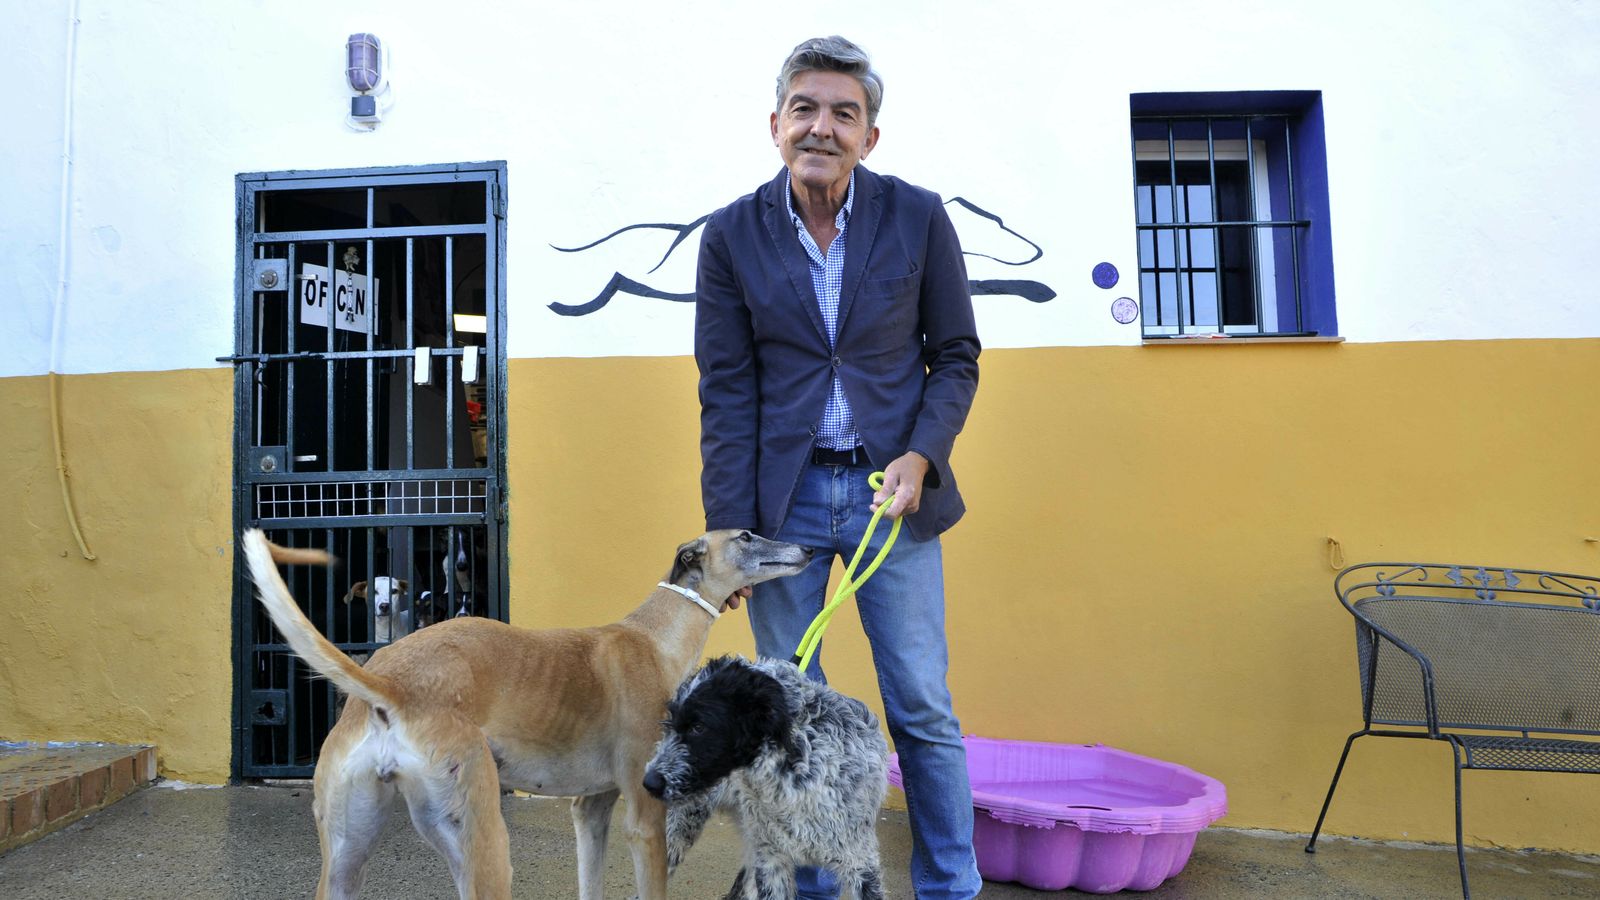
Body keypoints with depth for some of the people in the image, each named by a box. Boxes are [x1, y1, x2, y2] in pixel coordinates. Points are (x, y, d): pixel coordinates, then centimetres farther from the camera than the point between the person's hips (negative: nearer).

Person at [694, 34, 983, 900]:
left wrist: (920, 457, -12)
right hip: (783, 496, 1)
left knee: (924, 709, 5)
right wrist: (727, 532, -5)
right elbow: (726, 394, -1)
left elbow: (956, 356, 5)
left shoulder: (918, 216, -1)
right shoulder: (731, 234, -1)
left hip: (890, 488, 0)